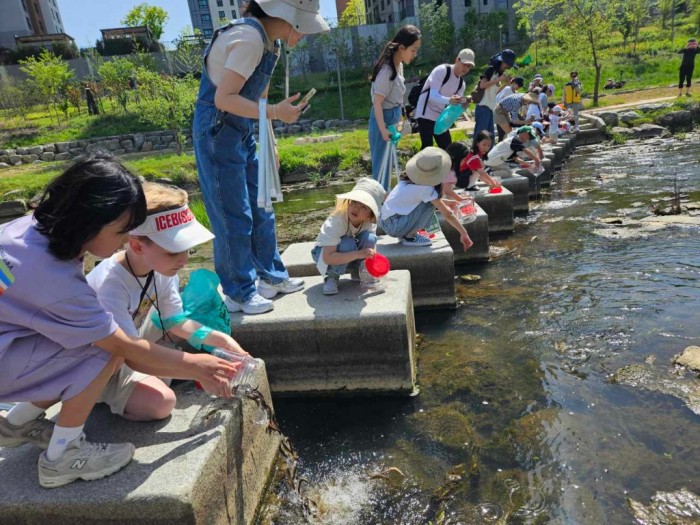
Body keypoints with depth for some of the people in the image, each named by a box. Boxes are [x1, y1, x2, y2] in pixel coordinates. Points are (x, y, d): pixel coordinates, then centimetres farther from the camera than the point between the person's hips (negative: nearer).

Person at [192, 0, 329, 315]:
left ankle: (272, 276, 26)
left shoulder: (268, 41, 10)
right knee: (233, 217, -3)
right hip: (217, 132, -9)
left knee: (260, 209, 13)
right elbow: (223, 99, -25)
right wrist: (276, 112, -26)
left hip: (242, 131, 9)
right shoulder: (249, 38, -20)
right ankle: (239, 293, 10)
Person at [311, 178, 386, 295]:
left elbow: (371, 248, -8)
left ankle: (358, 272, -1)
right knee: (348, 244, -36)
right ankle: (332, 277, -12)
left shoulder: (370, 223, -20)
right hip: (325, 254, -4)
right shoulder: (335, 222, -35)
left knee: (369, 238, -25)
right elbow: (328, 258, -40)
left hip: (350, 258, 4)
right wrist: (358, 254, -48)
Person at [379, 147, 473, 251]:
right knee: (431, 203, -10)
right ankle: (409, 237, -3)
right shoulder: (426, 188, -15)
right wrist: (464, 233, 2)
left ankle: (409, 233, 15)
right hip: (394, 227, -8)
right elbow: (448, 214, -7)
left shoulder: (411, 180, 6)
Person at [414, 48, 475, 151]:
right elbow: (433, 95, -26)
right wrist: (449, 100, -44)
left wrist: (464, 104, -18)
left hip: (441, 116, 8)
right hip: (426, 113, -8)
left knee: (447, 147, 6)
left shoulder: (461, 83, 7)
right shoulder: (442, 70, -15)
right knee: (427, 147, -15)